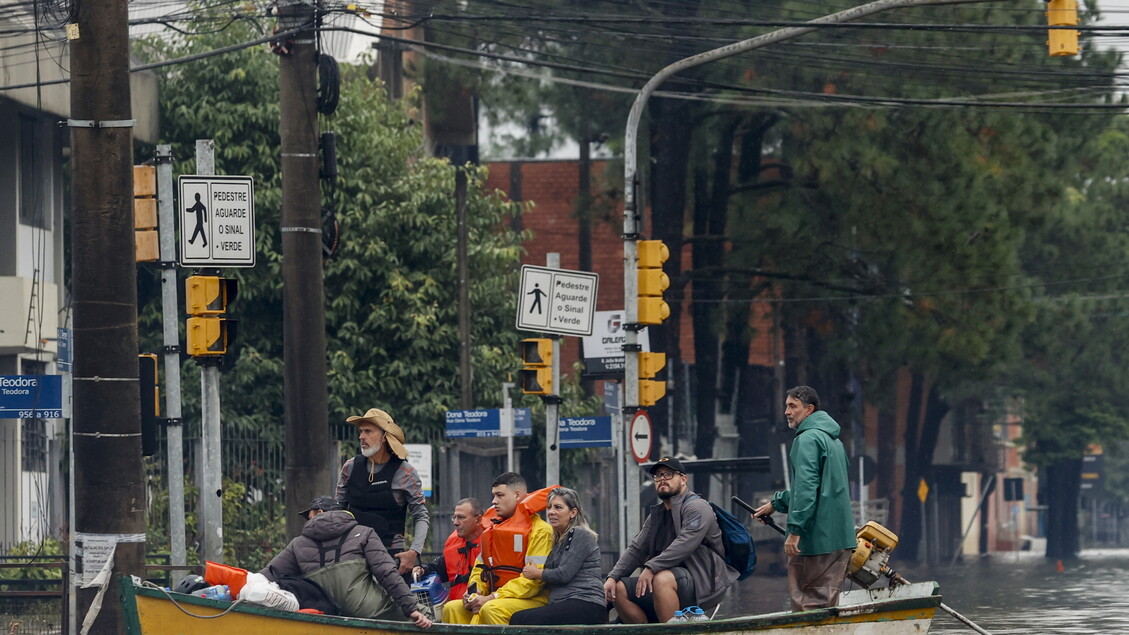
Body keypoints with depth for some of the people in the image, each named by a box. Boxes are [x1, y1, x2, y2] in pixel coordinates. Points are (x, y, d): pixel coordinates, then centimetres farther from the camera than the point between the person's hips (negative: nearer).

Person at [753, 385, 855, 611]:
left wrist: (795, 529, -23)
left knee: (806, 603, -7)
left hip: (814, 537, -9)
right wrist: (776, 502, 33)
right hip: (840, 537, 9)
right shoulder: (833, 439, 21)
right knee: (826, 602, 11)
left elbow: (806, 488, -20)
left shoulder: (808, 439, -11)